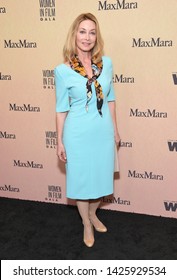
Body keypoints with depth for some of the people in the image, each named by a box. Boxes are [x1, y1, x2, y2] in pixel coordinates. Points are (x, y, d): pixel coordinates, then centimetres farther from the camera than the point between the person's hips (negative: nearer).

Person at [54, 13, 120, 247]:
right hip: (78, 134, -3)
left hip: (103, 131, 3)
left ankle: (93, 213, 45)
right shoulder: (63, 70, -13)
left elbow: (110, 99, 7)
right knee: (80, 178, 12)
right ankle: (86, 224, 35)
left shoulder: (106, 63, -3)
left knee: (101, 175, 18)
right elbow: (61, 109, -6)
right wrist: (60, 141, -3)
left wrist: (115, 129, 11)